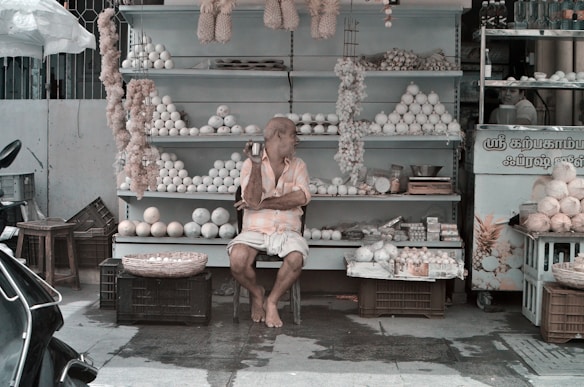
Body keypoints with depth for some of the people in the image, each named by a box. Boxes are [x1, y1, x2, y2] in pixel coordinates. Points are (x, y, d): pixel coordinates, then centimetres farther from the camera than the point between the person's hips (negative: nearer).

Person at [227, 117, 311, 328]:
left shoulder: (298, 165, 11)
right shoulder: (250, 164, 5)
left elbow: (301, 197, -7)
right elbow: (252, 200, -11)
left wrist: (262, 204, -11)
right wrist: (256, 164, -20)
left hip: (286, 231, 1)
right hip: (254, 230, -1)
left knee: (296, 258, -32)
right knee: (237, 259, -31)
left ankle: (272, 301, -5)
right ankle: (256, 293, 4)